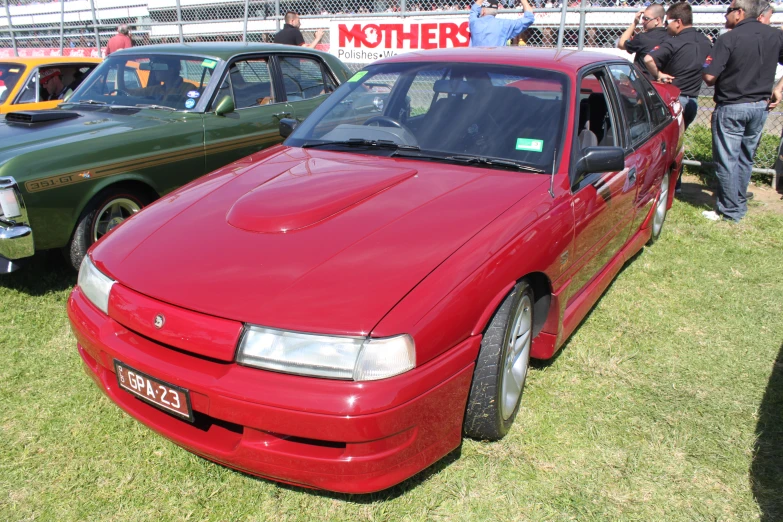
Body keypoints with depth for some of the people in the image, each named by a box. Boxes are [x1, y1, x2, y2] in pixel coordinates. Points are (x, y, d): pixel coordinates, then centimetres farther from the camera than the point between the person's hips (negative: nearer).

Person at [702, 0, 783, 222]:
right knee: (745, 159, 17)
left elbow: (709, 77, -17)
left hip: (731, 107, -6)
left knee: (727, 160, 3)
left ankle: (730, 210, 8)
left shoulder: (728, 39, -15)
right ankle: (740, 205, 27)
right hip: (761, 106, 6)